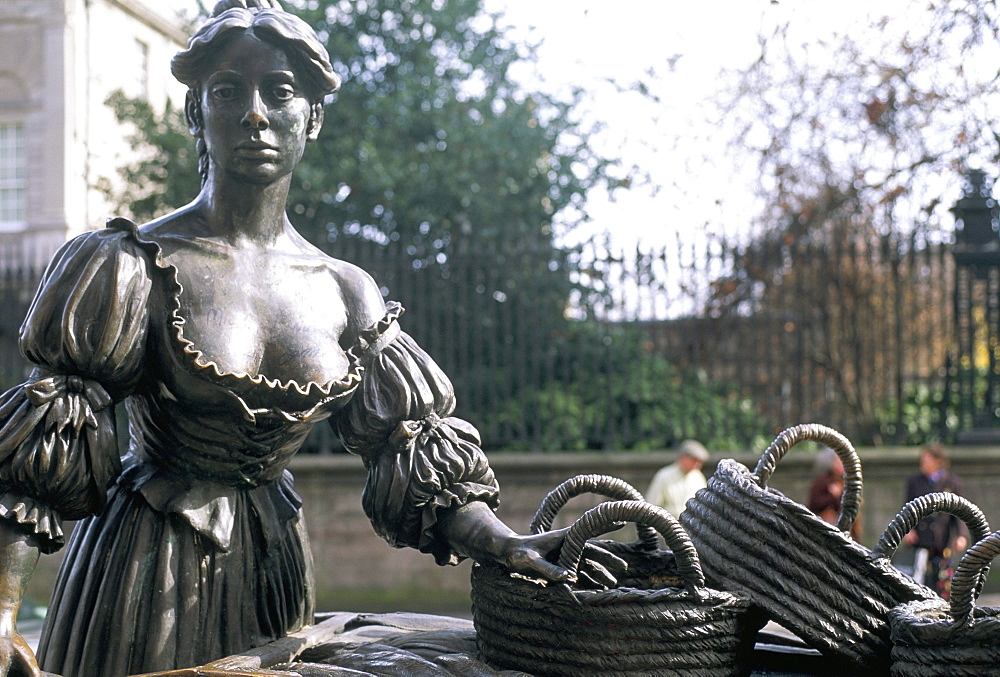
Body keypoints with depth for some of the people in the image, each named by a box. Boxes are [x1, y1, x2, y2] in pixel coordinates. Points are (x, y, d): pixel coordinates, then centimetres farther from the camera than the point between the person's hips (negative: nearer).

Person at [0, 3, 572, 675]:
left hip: (275, 562, 4)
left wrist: (504, 544, -12)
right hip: (145, 561, -4)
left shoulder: (346, 293, 2)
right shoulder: (135, 267, -11)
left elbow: (411, 446, 3)